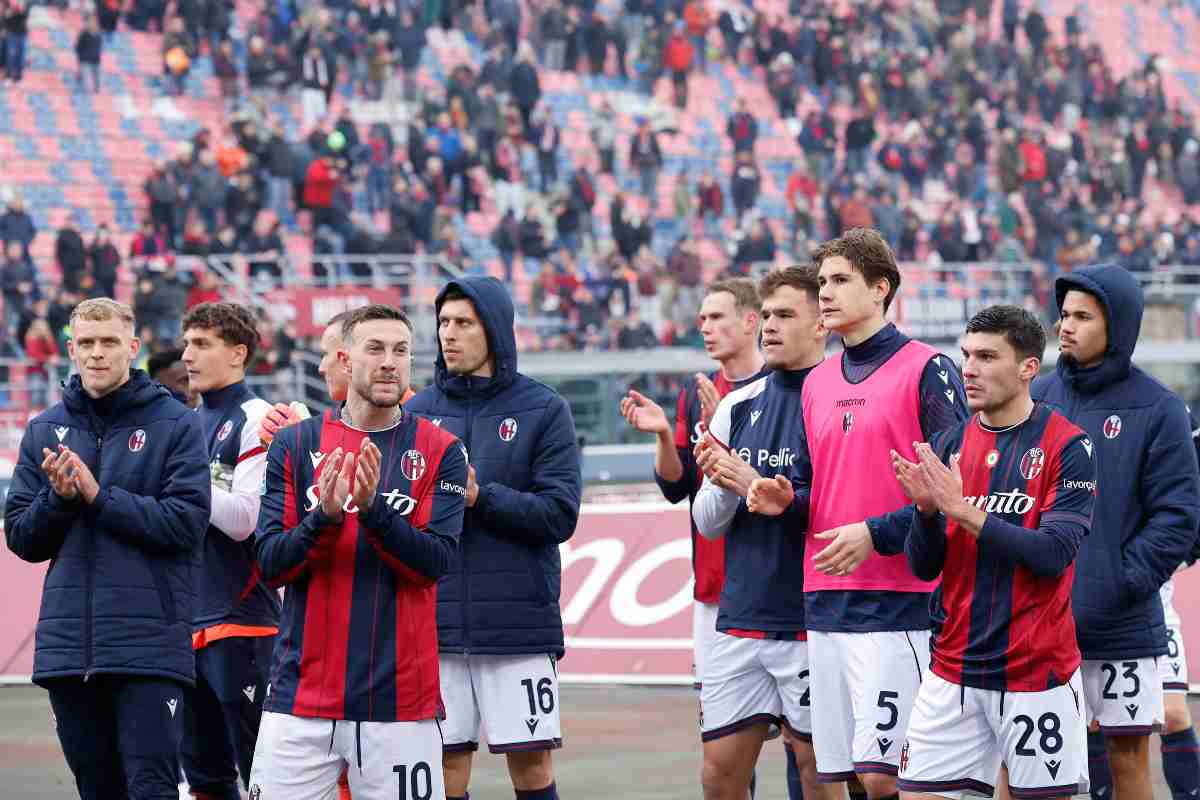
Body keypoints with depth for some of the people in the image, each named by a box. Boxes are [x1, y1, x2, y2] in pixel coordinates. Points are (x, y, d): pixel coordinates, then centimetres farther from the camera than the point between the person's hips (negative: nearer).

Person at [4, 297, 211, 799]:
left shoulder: (176, 425, 0)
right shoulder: (44, 430, 12)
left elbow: (186, 523, -10)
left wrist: (99, 495, -14)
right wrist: (58, 497, -9)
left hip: (149, 644, -4)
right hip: (67, 643, 4)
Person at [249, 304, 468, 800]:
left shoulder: (440, 452, 3)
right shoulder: (295, 445, 6)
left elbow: (435, 562, -7)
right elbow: (270, 565, 0)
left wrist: (373, 508, -21)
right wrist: (325, 516, -17)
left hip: (400, 697, -1)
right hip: (301, 695, 1)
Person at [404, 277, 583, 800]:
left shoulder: (543, 409, 1)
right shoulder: (417, 412, 10)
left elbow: (559, 515, -7)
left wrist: (480, 496, -17)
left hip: (519, 619, -2)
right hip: (435, 619, 2)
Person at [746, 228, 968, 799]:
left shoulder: (926, 370, -5)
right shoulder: (817, 383, 18)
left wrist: (876, 532, -16)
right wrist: (786, 501, 3)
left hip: (897, 604, -7)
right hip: (824, 603, 7)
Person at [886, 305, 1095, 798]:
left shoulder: (1067, 446, -6)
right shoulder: (950, 443, 8)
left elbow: (1053, 555, -17)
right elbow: (923, 567, 7)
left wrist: (962, 509, -20)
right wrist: (926, 509, -13)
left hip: (1038, 669, -4)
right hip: (953, 669, 4)